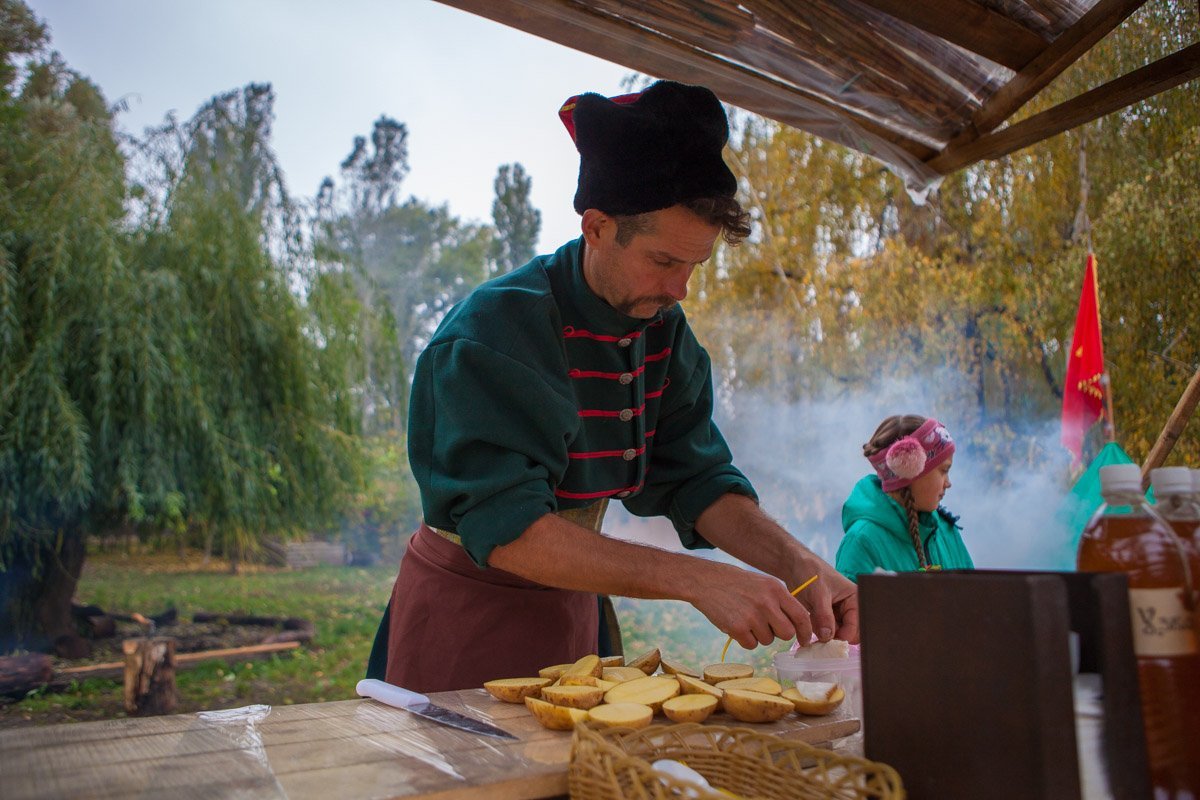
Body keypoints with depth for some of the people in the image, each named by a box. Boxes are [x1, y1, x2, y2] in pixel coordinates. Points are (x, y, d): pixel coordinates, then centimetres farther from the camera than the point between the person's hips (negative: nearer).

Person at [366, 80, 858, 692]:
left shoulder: (662, 329, -4)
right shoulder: (493, 332, -25)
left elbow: (695, 481, -5)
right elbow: (506, 529, -33)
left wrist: (798, 565, -22)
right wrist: (696, 579, -39)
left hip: (576, 606, 6)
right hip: (467, 614, -6)